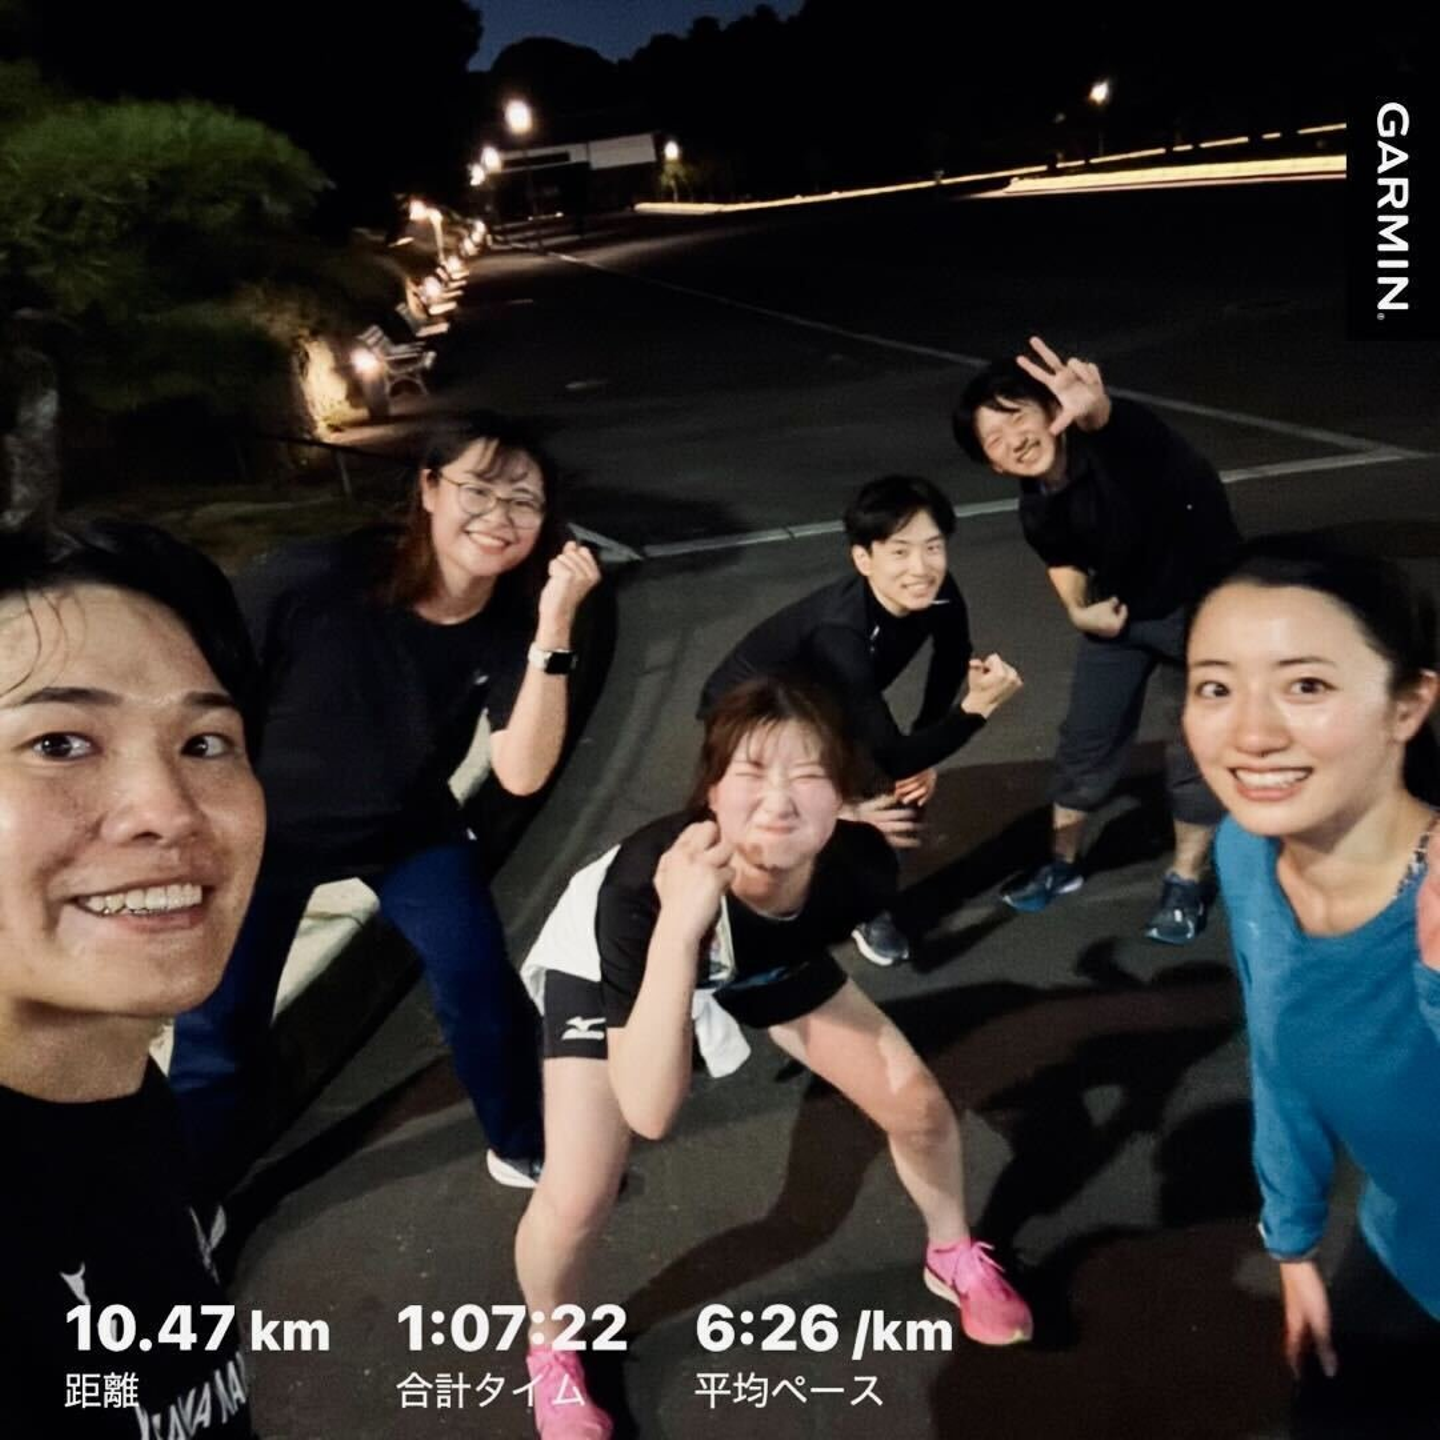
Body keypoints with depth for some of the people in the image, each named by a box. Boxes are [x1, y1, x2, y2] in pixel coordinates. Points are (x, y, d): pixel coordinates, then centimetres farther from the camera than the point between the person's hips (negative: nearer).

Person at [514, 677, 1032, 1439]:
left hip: (762, 962, 4)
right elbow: (649, 1113, -48)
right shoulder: (643, 886, -44)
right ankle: (551, 1349, 19)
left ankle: (953, 1256, 33)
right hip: (611, 958, -3)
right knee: (576, 1203, -17)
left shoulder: (859, 862, -32)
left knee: (919, 1107, -1)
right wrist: (680, 927, -56)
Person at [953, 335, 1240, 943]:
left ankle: (1186, 881, 23)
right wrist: (1080, 610, -13)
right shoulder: (1037, 511, -14)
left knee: (1197, 744, 3)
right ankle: (1062, 862, 31)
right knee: (1087, 736, 10)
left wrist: (1093, 408, -80)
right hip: (1119, 611, 5)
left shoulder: (1115, 436, -31)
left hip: (1203, 600, -5)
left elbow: (1105, 419, -56)